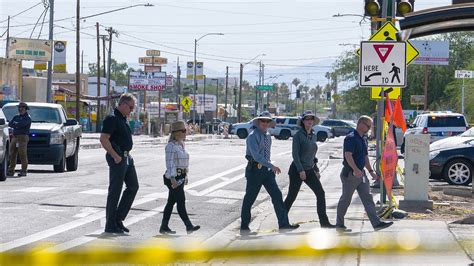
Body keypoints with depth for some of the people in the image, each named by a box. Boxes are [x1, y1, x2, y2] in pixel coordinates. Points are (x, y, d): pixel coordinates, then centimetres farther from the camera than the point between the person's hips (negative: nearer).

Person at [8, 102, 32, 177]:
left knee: (23, 154, -7)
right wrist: (17, 125, -6)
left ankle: (23, 171, -4)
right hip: (14, 137, 6)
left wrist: (15, 124, 1)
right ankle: (11, 170, 6)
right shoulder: (16, 117, 20)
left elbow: (22, 124, -17)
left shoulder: (27, 118, -1)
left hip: (23, 137, -6)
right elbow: (10, 124, 8)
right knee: (12, 154, 2)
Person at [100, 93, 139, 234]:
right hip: (117, 158, -10)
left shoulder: (124, 119, 16)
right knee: (115, 191, -4)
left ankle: (118, 218, 15)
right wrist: (115, 156, -21)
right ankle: (110, 225, 3)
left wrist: (127, 154, 16)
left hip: (127, 157, 10)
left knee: (133, 186, 10)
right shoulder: (112, 118, -14)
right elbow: (103, 139, -21)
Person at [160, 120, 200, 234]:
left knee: (171, 201, 12)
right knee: (181, 201, -11)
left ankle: (164, 227, 17)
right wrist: (172, 178, -23)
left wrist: (185, 176, 20)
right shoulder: (171, 146, -13)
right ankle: (189, 226, -13)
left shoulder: (181, 145, 15)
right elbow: (170, 163, -18)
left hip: (181, 177, 9)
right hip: (173, 177, -9)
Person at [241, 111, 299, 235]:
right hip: (255, 169, -7)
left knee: (277, 195, -4)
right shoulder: (253, 136, -14)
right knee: (249, 198, 3)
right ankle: (244, 227, 15)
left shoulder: (268, 136, 12)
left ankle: (283, 224, -7)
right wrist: (271, 166, -29)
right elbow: (256, 155, -24)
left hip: (267, 170, 7)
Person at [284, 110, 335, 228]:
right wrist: (301, 170, -21)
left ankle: (324, 222, 1)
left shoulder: (313, 136, 12)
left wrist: (316, 170, 18)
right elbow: (295, 153, -15)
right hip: (297, 170, -7)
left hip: (309, 170, 7)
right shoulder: (298, 135, -9)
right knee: (292, 196, 0)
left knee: (320, 193, -2)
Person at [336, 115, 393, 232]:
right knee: (346, 199, 1)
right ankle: (339, 224, 11)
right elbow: (348, 155, -25)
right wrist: (356, 170, -35)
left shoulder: (363, 140, 16)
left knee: (368, 198, 2)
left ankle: (376, 223, -3)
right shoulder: (351, 138, -15)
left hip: (360, 173, 9)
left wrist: (371, 171, 19)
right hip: (350, 173, -9)